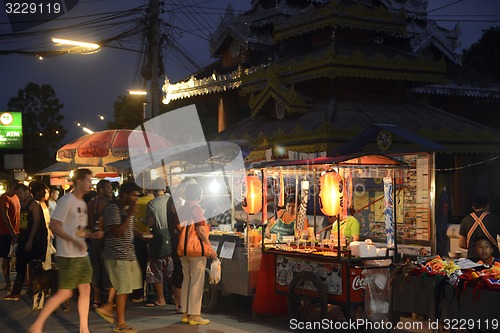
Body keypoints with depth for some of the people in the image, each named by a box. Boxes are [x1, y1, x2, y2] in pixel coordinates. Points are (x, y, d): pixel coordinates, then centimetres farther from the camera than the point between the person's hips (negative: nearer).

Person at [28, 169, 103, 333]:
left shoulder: (82, 203, 14)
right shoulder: (67, 201, -12)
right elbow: (54, 225, -19)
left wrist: (92, 235, 3)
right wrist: (74, 241, -27)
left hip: (82, 255, 8)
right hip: (69, 256, -8)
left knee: (85, 290, 8)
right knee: (65, 293, -5)